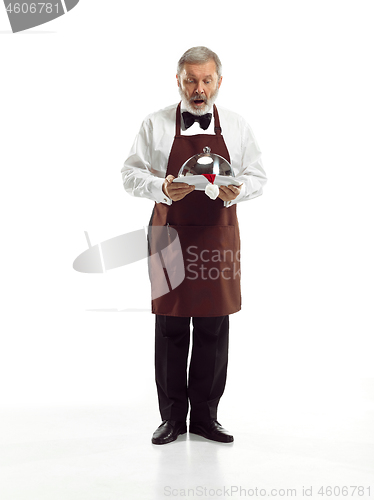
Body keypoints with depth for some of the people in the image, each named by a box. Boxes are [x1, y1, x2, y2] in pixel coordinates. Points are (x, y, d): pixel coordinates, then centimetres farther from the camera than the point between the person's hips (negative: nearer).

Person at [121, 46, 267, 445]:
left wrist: (237, 190, -14)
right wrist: (162, 188, -18)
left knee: (213, 329, 4)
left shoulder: (237, 127, 7)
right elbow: (130, 174, 2)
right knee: (170, 328, 2)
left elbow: (257, 177, 9)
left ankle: (205, 416, 17)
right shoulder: (155, 124, 3)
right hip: (170, 233, -1)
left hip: (219, 236, 1)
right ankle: (172, 417, 16)